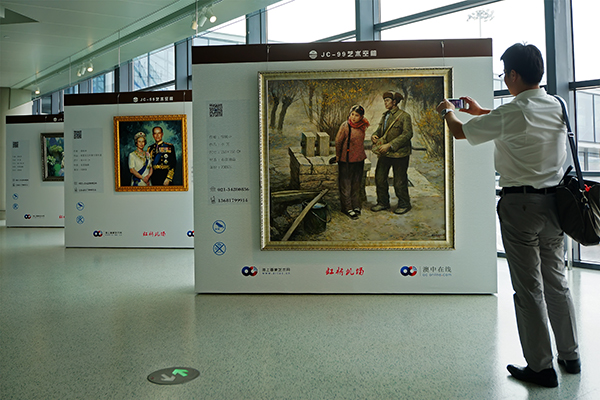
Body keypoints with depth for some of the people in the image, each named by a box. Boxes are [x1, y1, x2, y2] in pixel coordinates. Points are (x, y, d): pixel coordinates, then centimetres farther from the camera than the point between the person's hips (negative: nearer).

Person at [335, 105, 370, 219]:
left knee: (356, 184, 15)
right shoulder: (345, 126, -15)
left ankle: (356, 206, 27)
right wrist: (338, 155, 0)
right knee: (346, 184, 2)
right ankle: (347, 208, 11)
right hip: (346, 160, -6)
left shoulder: (362, 126, 1)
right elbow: (338, 142, -8)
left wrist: (362, 155, 14)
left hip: (359, 159, 6)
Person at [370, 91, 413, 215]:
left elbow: (407, 134, -18)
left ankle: (404, 204, 20)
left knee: (399, 181, 2)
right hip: (384, 153, 7)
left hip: (399, 154, -7)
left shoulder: (404, 116, -10)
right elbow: (379, 130, 17)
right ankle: (383, 202, 24)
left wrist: (390, 145, -23)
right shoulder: (385, 116, 12)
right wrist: (374, 136, -8)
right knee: (379, 178, 8)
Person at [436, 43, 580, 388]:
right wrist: (481, 111, 33)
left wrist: (448, 111, 18)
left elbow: (460, 132, -3)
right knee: (556, 281, 17)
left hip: (520, 203, -7)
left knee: (529, 288, 1)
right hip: (553, 200, 7)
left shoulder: (510, 114, -16)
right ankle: (571, 356, 29)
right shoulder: (557, 106, 6)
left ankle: (541, 367, 11)